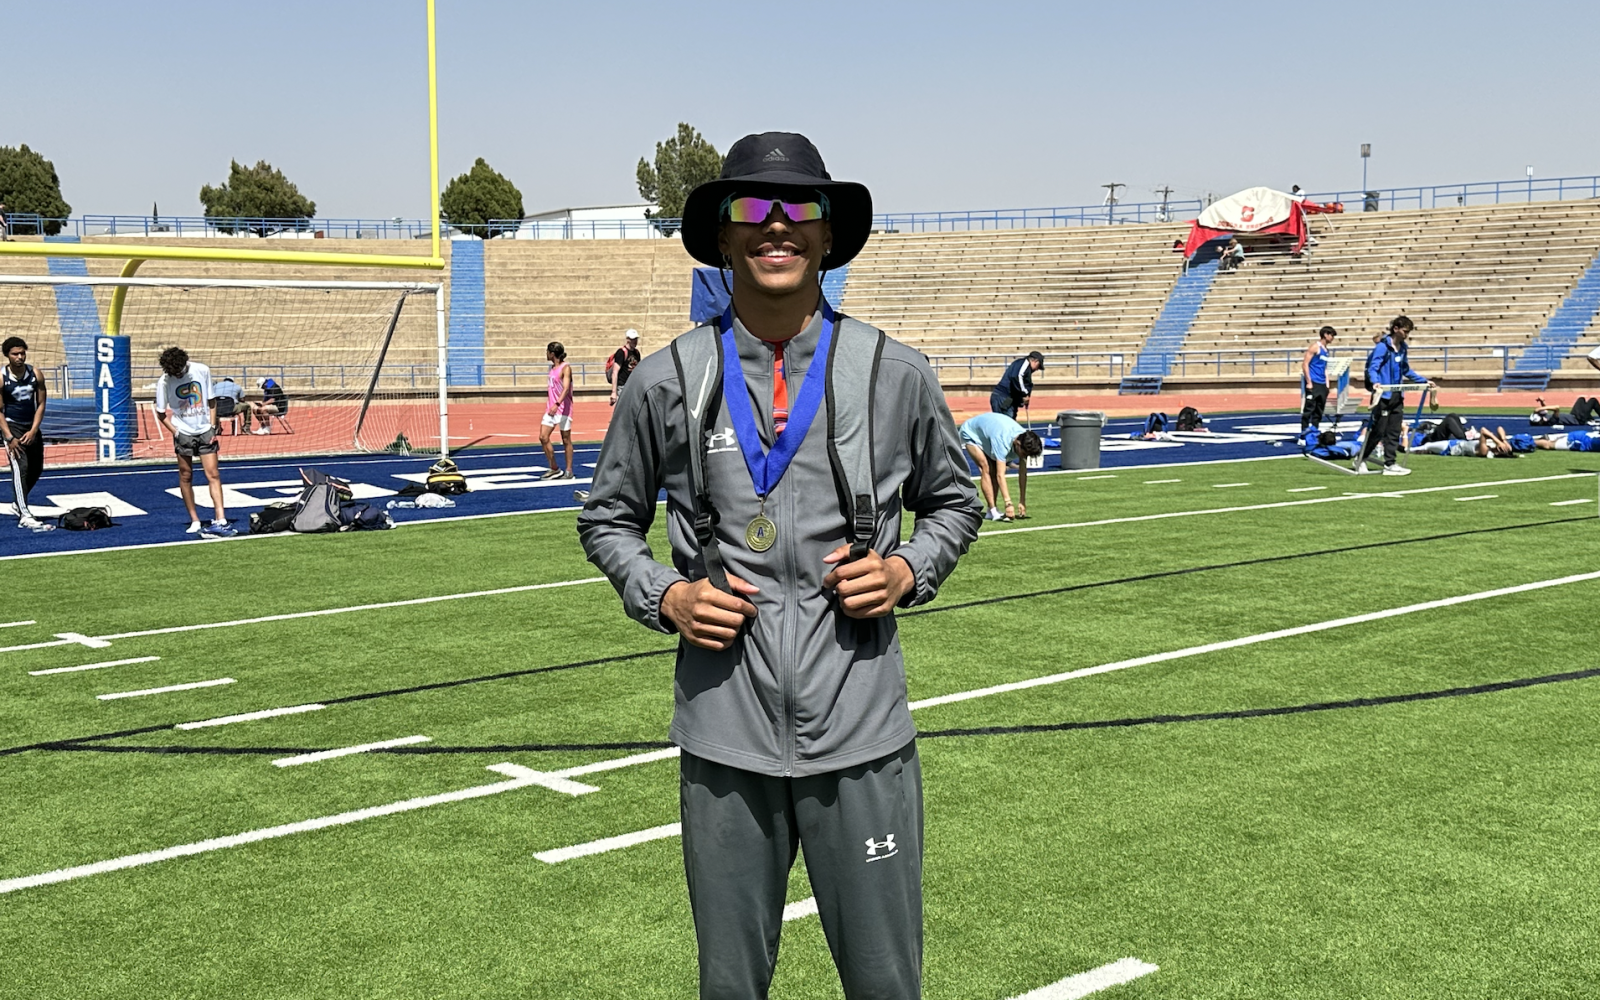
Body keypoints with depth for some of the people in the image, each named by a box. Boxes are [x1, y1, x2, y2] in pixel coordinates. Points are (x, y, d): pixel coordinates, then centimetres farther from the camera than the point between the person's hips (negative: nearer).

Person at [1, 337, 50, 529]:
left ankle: (20, 504, 39)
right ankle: (24, 516, -25)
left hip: (31, 428, 5)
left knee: (36, 469, 13)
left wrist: (33, 431, -10)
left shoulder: (35, 375, -3)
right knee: (20, 468, -20)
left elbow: (41, 404, 0)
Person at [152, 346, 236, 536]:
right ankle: (194, 521, 14)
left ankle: (220, 520, -13)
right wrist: (175, 432, -13)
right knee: (186, 477, 5)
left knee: (213, 474, -7)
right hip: (183, 433, 0)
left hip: (205, 431, 0)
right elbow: (161, 413, 0)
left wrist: (213, 427, -1)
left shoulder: (202, 371, -5)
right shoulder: (164, 381, -9)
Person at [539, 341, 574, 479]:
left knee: (566, 440, 1)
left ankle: (569, 471, 9)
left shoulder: (565, 368, -12)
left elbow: (566, 388, -23)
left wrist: (557, 404, -35)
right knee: (543, 437, -2)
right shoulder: (553, 367, 14)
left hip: (563, 409, -8)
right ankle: (554, 469, 6)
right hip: (550, 409, 8)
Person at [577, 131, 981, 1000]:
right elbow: (608, 518, 14)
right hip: (725, 739, 0)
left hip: (863, 734, 0)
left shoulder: (895, 373, 3)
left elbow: (953, 500, 17)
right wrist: (664, 597, -4)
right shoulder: (668, 381, 2)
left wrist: (909, 570, -3)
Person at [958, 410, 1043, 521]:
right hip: (971, 433, -7)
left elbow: (1023, 473, -18)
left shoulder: (1024, 439, -24)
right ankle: (992, 511, -23)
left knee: (994, 471, -5)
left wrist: (1022, 502, -18)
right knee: (986, 469, -22)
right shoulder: (1002, 442, -45)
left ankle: (991, 511, 1)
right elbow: (1001, 475, -47)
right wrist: (1008, 503, -51)